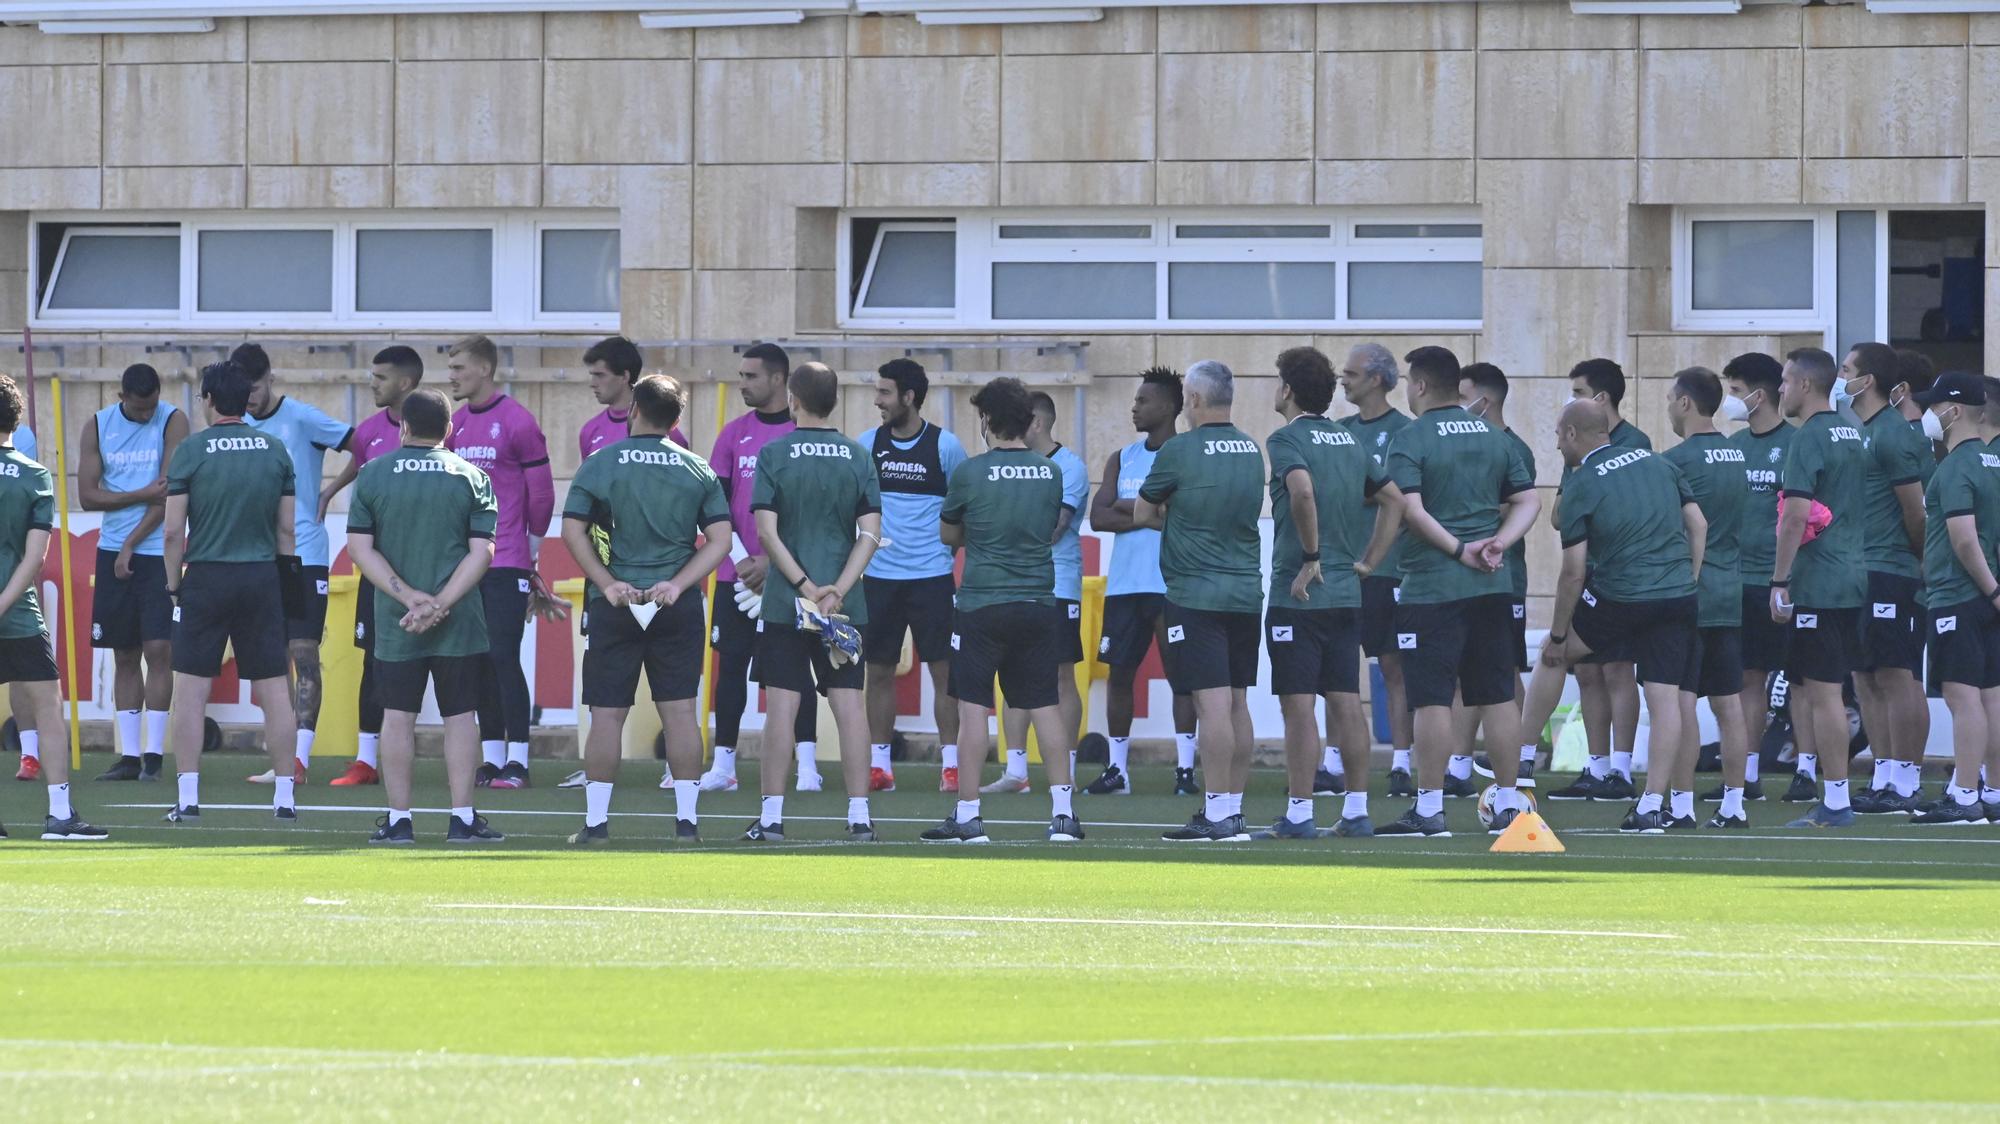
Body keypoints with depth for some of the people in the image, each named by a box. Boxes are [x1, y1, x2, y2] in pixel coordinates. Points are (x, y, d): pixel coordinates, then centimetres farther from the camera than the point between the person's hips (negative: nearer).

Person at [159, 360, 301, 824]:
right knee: (274, 689, 5)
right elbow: (287, 529, 8)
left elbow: (173, 530, -6)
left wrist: (173, 583, 4)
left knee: (190, 689, 2)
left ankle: (187, 798, -3)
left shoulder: (191, 451, -6)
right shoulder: (275, 451, 5)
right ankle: (284, 797, 6)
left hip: (206, 577, -3)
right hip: (262, 577, 3)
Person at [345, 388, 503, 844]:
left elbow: (359, 548, -4)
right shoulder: (472, 477, 1)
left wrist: (408, 596, -8)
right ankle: (462, 818, 2)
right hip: (459, 621, 0)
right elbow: (482, 552, -6)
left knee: (398, 715, 5)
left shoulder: (373, 474, 1)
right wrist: (441, 603, -10)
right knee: (460, 713, 5)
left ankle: (398, 819, 5)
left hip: (395, 619, 0)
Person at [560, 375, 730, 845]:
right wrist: (678, 584, -4)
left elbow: (572, 532, -6)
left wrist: (607, 584, -7)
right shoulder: (698, 470, 4)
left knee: (607, 713, 2)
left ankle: (596, 820, 3)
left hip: (615, 604, -2)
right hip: (678, 609, 2)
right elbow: (721, 539, 1)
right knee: (680, 710, 4)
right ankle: (686, 819, 3)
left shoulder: (600, 465, -2)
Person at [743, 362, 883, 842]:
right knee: (849, 702, 3)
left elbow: (767, 531, -10)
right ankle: (859, 815, 3)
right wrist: (838, 589, -9)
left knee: (781, 704, 0)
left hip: (784, 603, -2)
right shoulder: (857, 456, 3)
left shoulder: (774, 455, -4)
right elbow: (871, 533, -4)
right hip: (846, 607, 2)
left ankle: (772, 815, 0)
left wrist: (805, 585, -11)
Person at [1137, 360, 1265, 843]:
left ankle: (1217, 815, -12)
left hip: (1196, 593, -7)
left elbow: (1141, 514, 1)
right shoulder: (1252, 451, 9)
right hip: (1246, 591, 7)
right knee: (1237, 704, 11)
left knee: (1212, 704, -9)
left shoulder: (1179, 451, -10)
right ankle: (1232, 810, 15)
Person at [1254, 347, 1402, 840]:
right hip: (1346, 593, 7)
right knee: (1345, 702, 9)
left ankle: (1299, 813, -6)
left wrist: (1311, 555, -19)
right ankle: (1356, 809, 10)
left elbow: (1302, 490, -28)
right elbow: (1394, 499, 16)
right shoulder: (1349, 441, 13)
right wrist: (1370, 559, 15)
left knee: (1298, 704, -5)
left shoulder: (1288, 439, -9)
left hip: (1299, 593, -7)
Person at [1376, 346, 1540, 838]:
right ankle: (1508, 802, 13)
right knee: (1496, 696, 10)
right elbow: (1529, 501, 10)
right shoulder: (1493, 438, 12)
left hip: (1432, 589, -6)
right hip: (1493, 588, 6)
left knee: (1432, 700, -4)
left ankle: (1429, 808, -4)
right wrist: (1498, 543, -1)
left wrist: (1459, 550, -12)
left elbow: (1412, 511, -18)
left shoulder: (1410, 441, -7)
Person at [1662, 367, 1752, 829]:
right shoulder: (1738, 456, 11)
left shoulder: (1678, 460, -12)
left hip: (1687, 595, -7)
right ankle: (1733, 803, 8)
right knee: (1729, 702, 8)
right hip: (1731, 596, 7)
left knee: (1681, 701, -4)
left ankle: (1680, 804, -5)